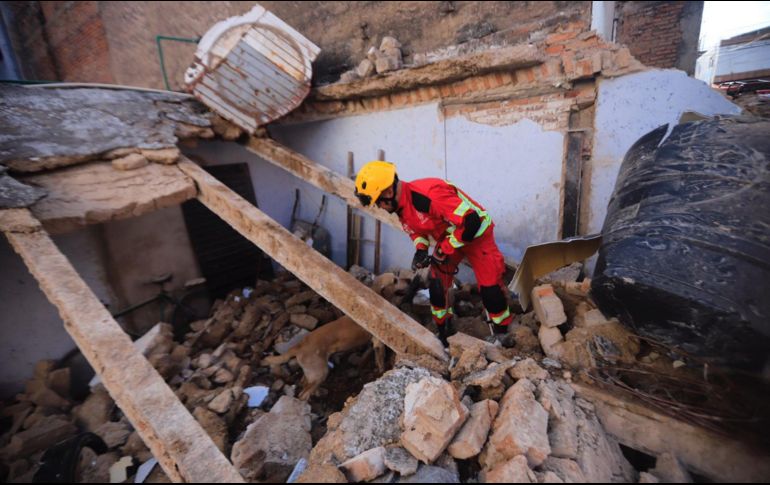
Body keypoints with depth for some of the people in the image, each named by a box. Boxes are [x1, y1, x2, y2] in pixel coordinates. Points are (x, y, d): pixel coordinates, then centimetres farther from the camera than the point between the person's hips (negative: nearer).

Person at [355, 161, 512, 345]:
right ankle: (444, 332, 24)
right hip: (446, 239, 8)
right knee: (437, 287, 4)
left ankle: (502, 333, 14)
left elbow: (470, 222, -37)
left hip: (475, 232, -7)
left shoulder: (428, 194, -37)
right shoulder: (400, 205, -8)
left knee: (490, 287, -9)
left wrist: (443, 250, -26)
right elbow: (416, 227, 11)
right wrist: (420, 249, -10)